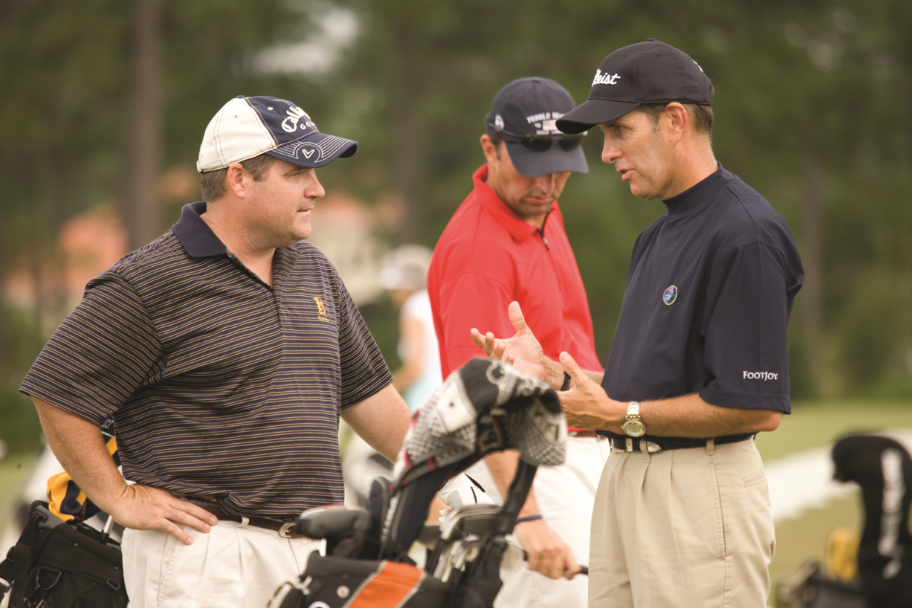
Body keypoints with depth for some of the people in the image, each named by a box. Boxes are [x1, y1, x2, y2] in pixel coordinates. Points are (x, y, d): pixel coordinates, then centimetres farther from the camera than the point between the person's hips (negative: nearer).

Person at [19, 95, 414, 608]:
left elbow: (366, 392, 23)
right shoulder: (148, 283, -9)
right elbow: (58, 395, -8)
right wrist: (121, 498, -7)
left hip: (311, 552, 7)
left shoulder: (314, 271, 14)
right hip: (203, 557, -7)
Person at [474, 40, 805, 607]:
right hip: (625, 477, 9)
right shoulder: (658, 236, 17)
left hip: (702, 494, -9)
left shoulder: (745, 235, -15)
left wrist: (621, 415, -15)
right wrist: (551, 373, 6)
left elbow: (758, 406, -20)